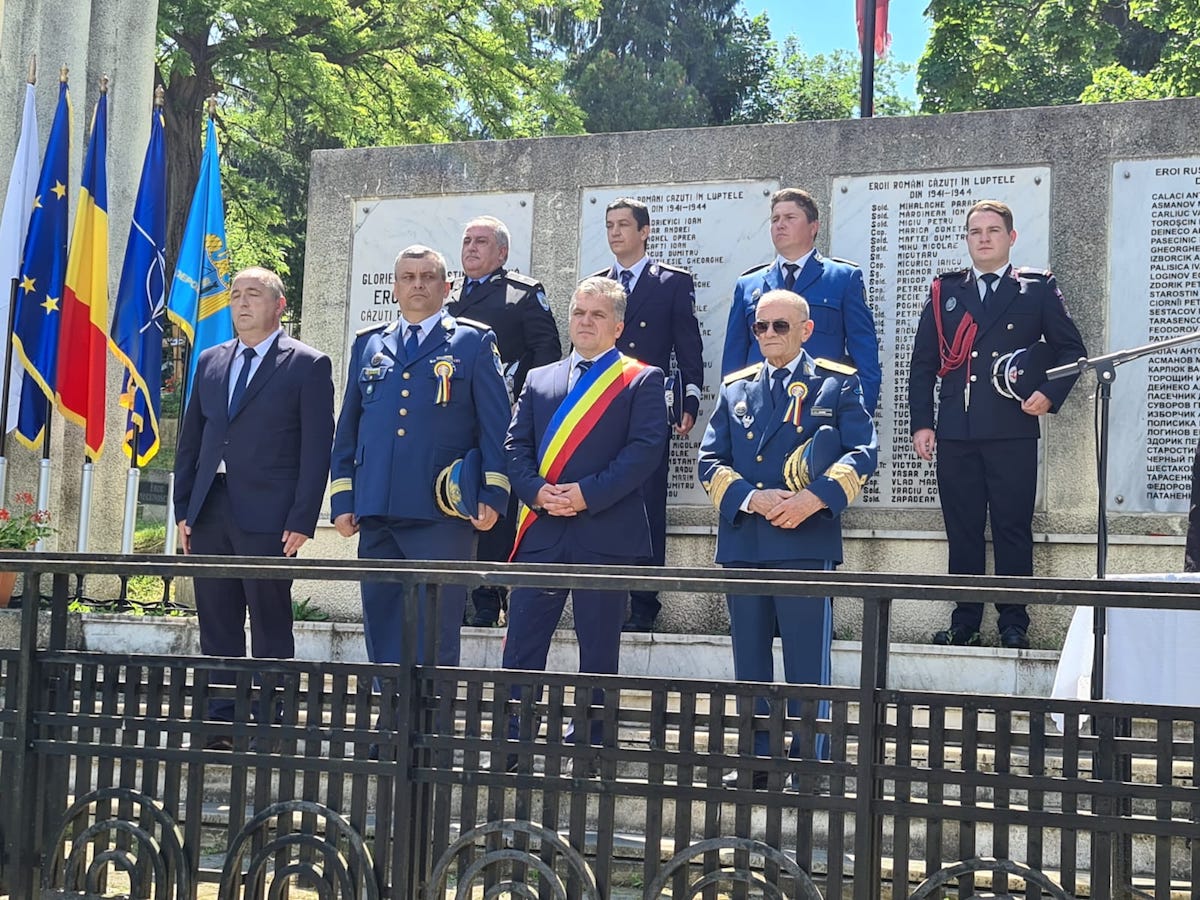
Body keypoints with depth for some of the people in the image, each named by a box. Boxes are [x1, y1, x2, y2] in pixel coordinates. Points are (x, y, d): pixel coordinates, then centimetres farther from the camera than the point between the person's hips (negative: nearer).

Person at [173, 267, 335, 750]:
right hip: (209, 512, 6)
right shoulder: (210, 361, 16)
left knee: (271, 628, 0)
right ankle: (222, 726, 15)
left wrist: (302, 522, -12)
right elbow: (190, 439, 17)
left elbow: (316, 448, -6)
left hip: (267, 516, -5)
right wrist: (183, 509, 9)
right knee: (216, 627, 8)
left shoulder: (308, 365, -1)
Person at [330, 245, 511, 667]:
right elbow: (347, 427, 18)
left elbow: (496, 424, 2)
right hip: (376, 511, 4)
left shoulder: (474, 342, 6)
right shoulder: (368, 345, 17)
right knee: (382, 628, 7)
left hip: (443, 516, -4)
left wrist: (493, 494, -7)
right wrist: (342, 498, 11)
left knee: (435, 634, -3)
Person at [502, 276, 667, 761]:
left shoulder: (641, 380, 4)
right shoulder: (539, 380, 18)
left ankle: (590, 748, 13)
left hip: (607, 533, -3)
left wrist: (587, 494, -16)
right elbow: (515, 446, 11)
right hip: (541, 531, 4)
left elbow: (645, 449, -8)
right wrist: (537, 491, -9)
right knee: (522, 643, 1)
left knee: (598, 649, 4)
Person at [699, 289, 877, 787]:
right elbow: (710, 461, 10)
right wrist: (752, 499, -8)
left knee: (808, 663, -2)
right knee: (750, 661, 9)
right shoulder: (734, 388, 16)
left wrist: (814, 499, -17)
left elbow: (862, 453, -3)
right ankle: (757, 760, 17)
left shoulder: (838, 384, 6)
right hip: (742, 542, 4)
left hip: (807, 541, -4)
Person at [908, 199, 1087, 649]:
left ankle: (1014, 624, 7)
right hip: (955, 433, 2)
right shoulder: (944, 291, 13)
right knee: (962, 531, 5)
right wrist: (920, 422, 3)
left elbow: (1071, 348, 9)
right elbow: (923, 362, 11)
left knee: (1013, 529, 0)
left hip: (1013, 431, -2)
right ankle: (965, 622, 11)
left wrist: (1050, 393, -8)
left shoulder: (1037, 289, 8)